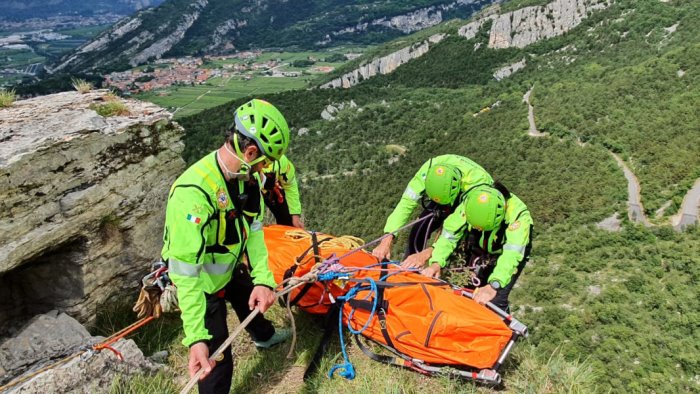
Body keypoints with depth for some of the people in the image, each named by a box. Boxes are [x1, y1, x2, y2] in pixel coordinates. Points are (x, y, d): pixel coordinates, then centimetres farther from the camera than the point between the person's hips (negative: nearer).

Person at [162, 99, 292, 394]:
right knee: (217, 360, 1)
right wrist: (196, 338, -41)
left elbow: (253, 229, -13)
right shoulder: (193, 193, -41)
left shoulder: (245, 176, -16)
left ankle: (263, 336, 66)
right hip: (200, 284, -8)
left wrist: (263, 280, -27)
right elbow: (185, 272, -39)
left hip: (229, 268, 8)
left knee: (251, 300, 33)